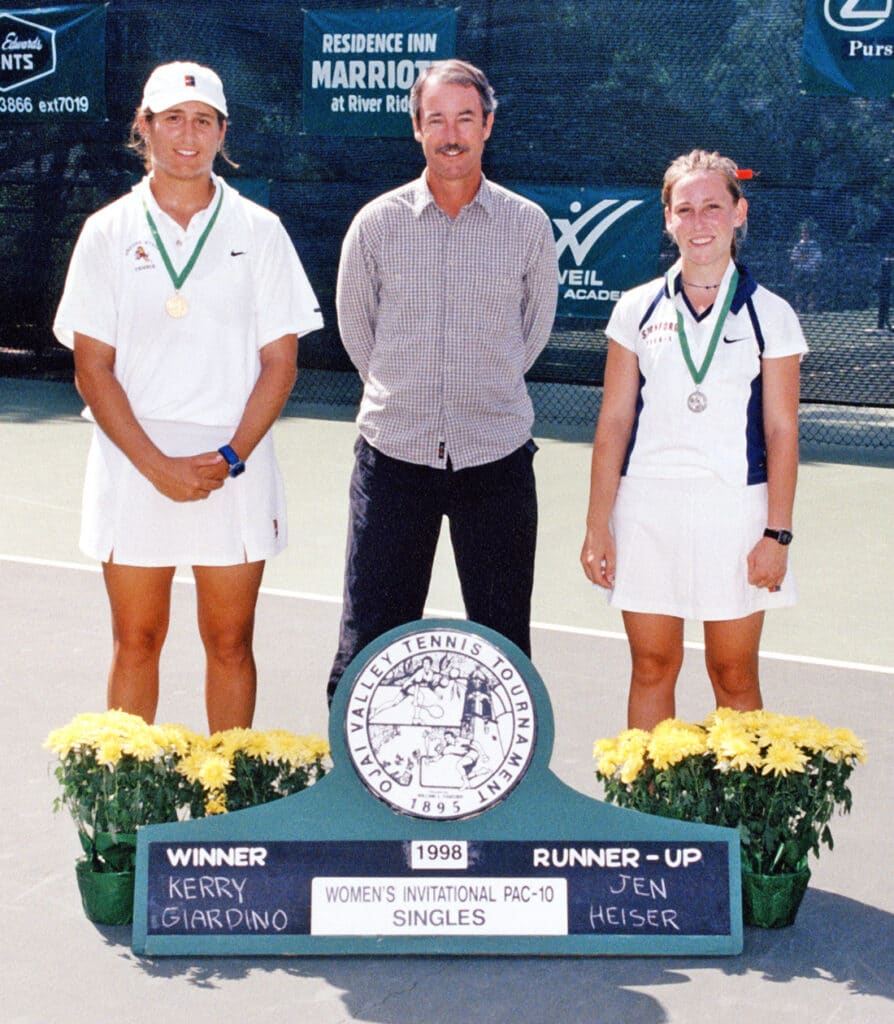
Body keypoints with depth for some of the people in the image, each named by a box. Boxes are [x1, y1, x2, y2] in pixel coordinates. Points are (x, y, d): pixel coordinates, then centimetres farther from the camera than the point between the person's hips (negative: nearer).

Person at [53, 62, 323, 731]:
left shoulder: (259, 231, 4)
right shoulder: (109, 232, 3)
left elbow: (279, 362, 3)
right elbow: (93, 369, 0)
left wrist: (231, 457, -10)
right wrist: (159, 467, -11)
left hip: (235, 472, 0)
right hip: (133, 468, 0)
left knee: (230, 644, 5)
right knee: (135, 644, 5)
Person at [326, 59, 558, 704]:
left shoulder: (528, 224, 1)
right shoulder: (377, 223, 0)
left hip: (498, 457, 0)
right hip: (394, 452, 0)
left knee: (504, 646, 7)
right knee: (369, 641, 2)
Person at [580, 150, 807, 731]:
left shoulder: (770, 314, 1)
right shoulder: (638, 309, 4)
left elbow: (781, 431, 0)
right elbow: (614, 421, 5)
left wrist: (777, 534, -6)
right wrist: (598, 526, 1)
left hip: (736, 508, -1)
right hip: (647, 506, 1)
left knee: (734, 675, 4)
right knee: (652, 668, 7)